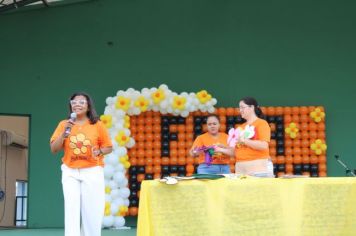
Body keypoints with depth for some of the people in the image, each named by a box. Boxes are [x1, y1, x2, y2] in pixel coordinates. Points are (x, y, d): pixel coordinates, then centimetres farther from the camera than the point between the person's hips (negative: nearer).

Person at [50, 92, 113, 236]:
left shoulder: (97, 125, 2)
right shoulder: (64, 124, 6)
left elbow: (109, 147, 9)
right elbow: (54, 149, 3)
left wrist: (99, 151, -12)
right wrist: (64, 133, -10)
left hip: (92, 172, -1)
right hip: (70, 173, 1)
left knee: (92, 211, 0)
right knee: (71, 210, -7)